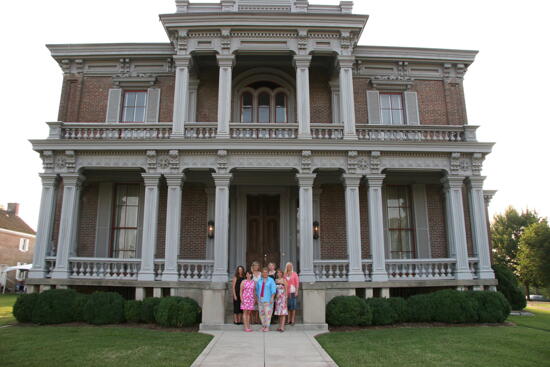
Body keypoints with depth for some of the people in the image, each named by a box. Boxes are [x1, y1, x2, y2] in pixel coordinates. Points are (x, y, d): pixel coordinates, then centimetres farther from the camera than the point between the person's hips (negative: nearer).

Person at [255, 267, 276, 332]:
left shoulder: (271, 280, -1)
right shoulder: (259, 281, 11)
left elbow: (273, 290, -7)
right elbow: (257, 290, 15)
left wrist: (272, 298, -15)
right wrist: (257, 298, 11)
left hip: (268, 300, -4)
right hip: (260, 299, 4)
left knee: (267, 313, -7)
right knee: (261, 313, 7)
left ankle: (267, 327, -1)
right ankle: (263, 326, 18)